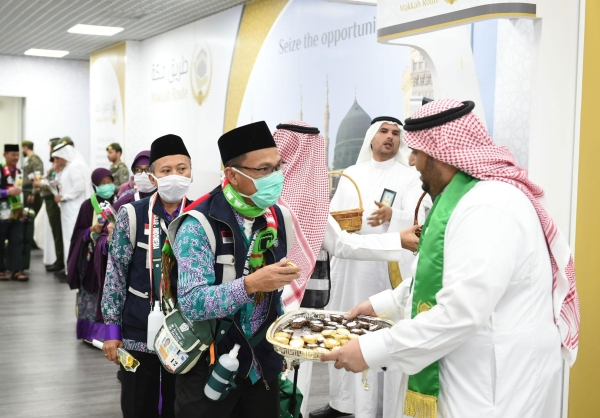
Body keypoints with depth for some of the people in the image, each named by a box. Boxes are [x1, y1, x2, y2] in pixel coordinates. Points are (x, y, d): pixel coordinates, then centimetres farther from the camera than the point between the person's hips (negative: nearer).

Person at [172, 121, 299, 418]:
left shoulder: (278, 218, 3)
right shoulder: (200, 225, -17)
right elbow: (190, 303, -25)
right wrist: (250, 285, -36)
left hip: (263, 365, 6)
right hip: (209, 368, -5)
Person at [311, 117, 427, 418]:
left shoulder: (409, 177, 6)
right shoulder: (351, 174, 18)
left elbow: (416, 219, -7)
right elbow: (332, 212, 16)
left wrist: (391, 215, -26)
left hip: (389, 267, -4)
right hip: (349, 265, 4)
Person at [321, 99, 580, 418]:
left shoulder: (488, 206, -23)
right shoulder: (465, 197, 12)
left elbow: (461, 312, -29)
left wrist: (373, 350, -23)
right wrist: (381, 304, 16)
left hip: (492, 390, -10)